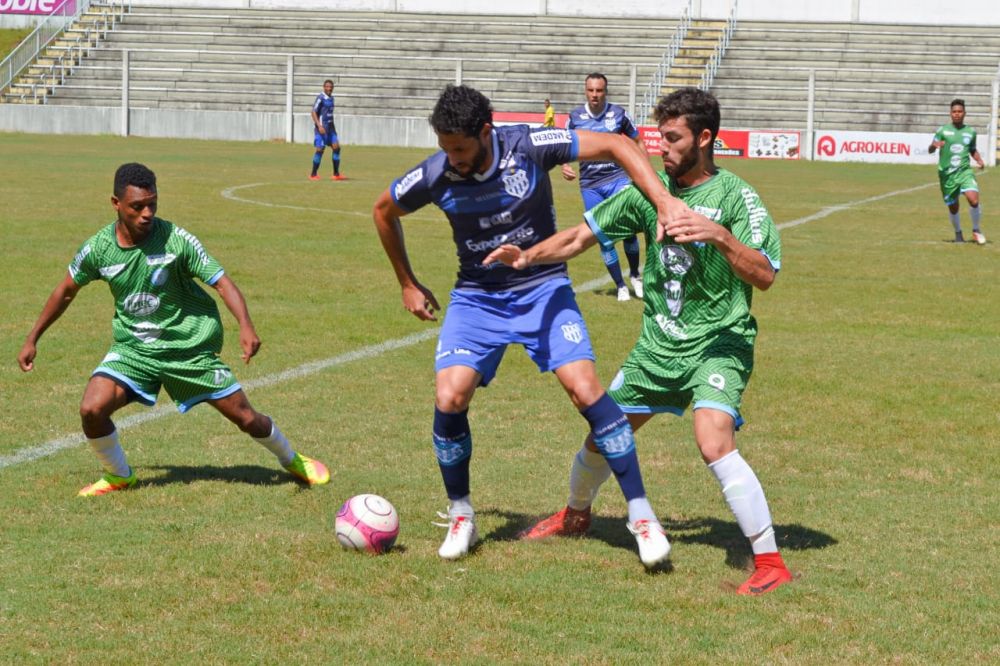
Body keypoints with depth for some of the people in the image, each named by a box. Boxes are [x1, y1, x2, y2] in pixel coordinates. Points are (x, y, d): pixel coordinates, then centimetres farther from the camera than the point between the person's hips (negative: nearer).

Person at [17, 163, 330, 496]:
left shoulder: (177, 240, -19)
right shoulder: (97, 248, -11)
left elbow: (221, 282, -20)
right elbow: (66, 291, 6)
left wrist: (246, 326, -37)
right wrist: (32, 339, 12)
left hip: (190, 347, -2)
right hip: (134, 347, 2)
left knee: (246, 418, 2)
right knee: (91, 409, -20)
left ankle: (292, 460, 34)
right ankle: (118, 476, 8)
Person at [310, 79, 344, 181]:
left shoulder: (331, 98, 13)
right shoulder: (320, 98, -11)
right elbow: (313, 113, -15)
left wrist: (333, 126, 21)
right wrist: (319, 126, -23)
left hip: (330, 127, 8)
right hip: (321, 128, -8)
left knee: (336, 147, 0)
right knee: (320, 149, -7)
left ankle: (336, 174, 4)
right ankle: (313, 175, 2)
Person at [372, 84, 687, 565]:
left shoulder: (530, 147, -20)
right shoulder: (434, 176, -15)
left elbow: (615, 146, -13)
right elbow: (384, 211, 7)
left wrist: (665, 202, -24)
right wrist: (408, 284, 12)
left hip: (543, 288, -1)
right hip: (476, 296, 2)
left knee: (585, 390, -17)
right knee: (449, 400, -16)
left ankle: (641, 514, -6)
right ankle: (460, 516, 7)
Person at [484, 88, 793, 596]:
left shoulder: (735, 196, -14)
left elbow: (764, 276, -24)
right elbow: (582, 236, 8)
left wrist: (719, 235, -39)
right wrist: (529, 256, -8)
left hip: (718, 343, -6)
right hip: (658, 342, 6)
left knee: (714, 442, -28)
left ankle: (770, 563, -20)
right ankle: (575, 514, 47)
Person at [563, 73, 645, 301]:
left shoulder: (618, 114, -2)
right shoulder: (575, 117, 0)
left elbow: (637, 142, 9)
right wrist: (565, 166, -9)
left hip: (618, 178, -2)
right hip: (590, 185, 2)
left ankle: (635, 275, 7)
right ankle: (620, 285, 13)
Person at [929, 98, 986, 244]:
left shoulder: (970, 132, 7)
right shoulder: (943, 130, 0)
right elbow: (930, 150, -2)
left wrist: (979, 160, 4)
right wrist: (934, 145, -25)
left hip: (964, 172, 1)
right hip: (947, 173, 0)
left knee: (974, 199, -22)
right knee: (953, 207, 7)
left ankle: (976, 230, 1)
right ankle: (958, 233, 34)